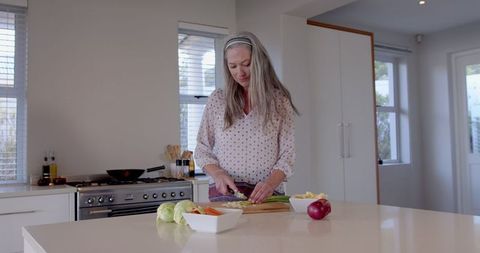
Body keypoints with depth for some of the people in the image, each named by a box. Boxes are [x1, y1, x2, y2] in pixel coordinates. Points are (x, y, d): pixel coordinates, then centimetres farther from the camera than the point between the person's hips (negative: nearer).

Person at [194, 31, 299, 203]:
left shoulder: (279, 101, 4)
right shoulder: (217, 99, 8)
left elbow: (287, 154, 2)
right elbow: (202, 150, 12)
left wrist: (270, 183, -16)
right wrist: (218, 173, -6)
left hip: (266, 196, 0)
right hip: (224, 193, 1)